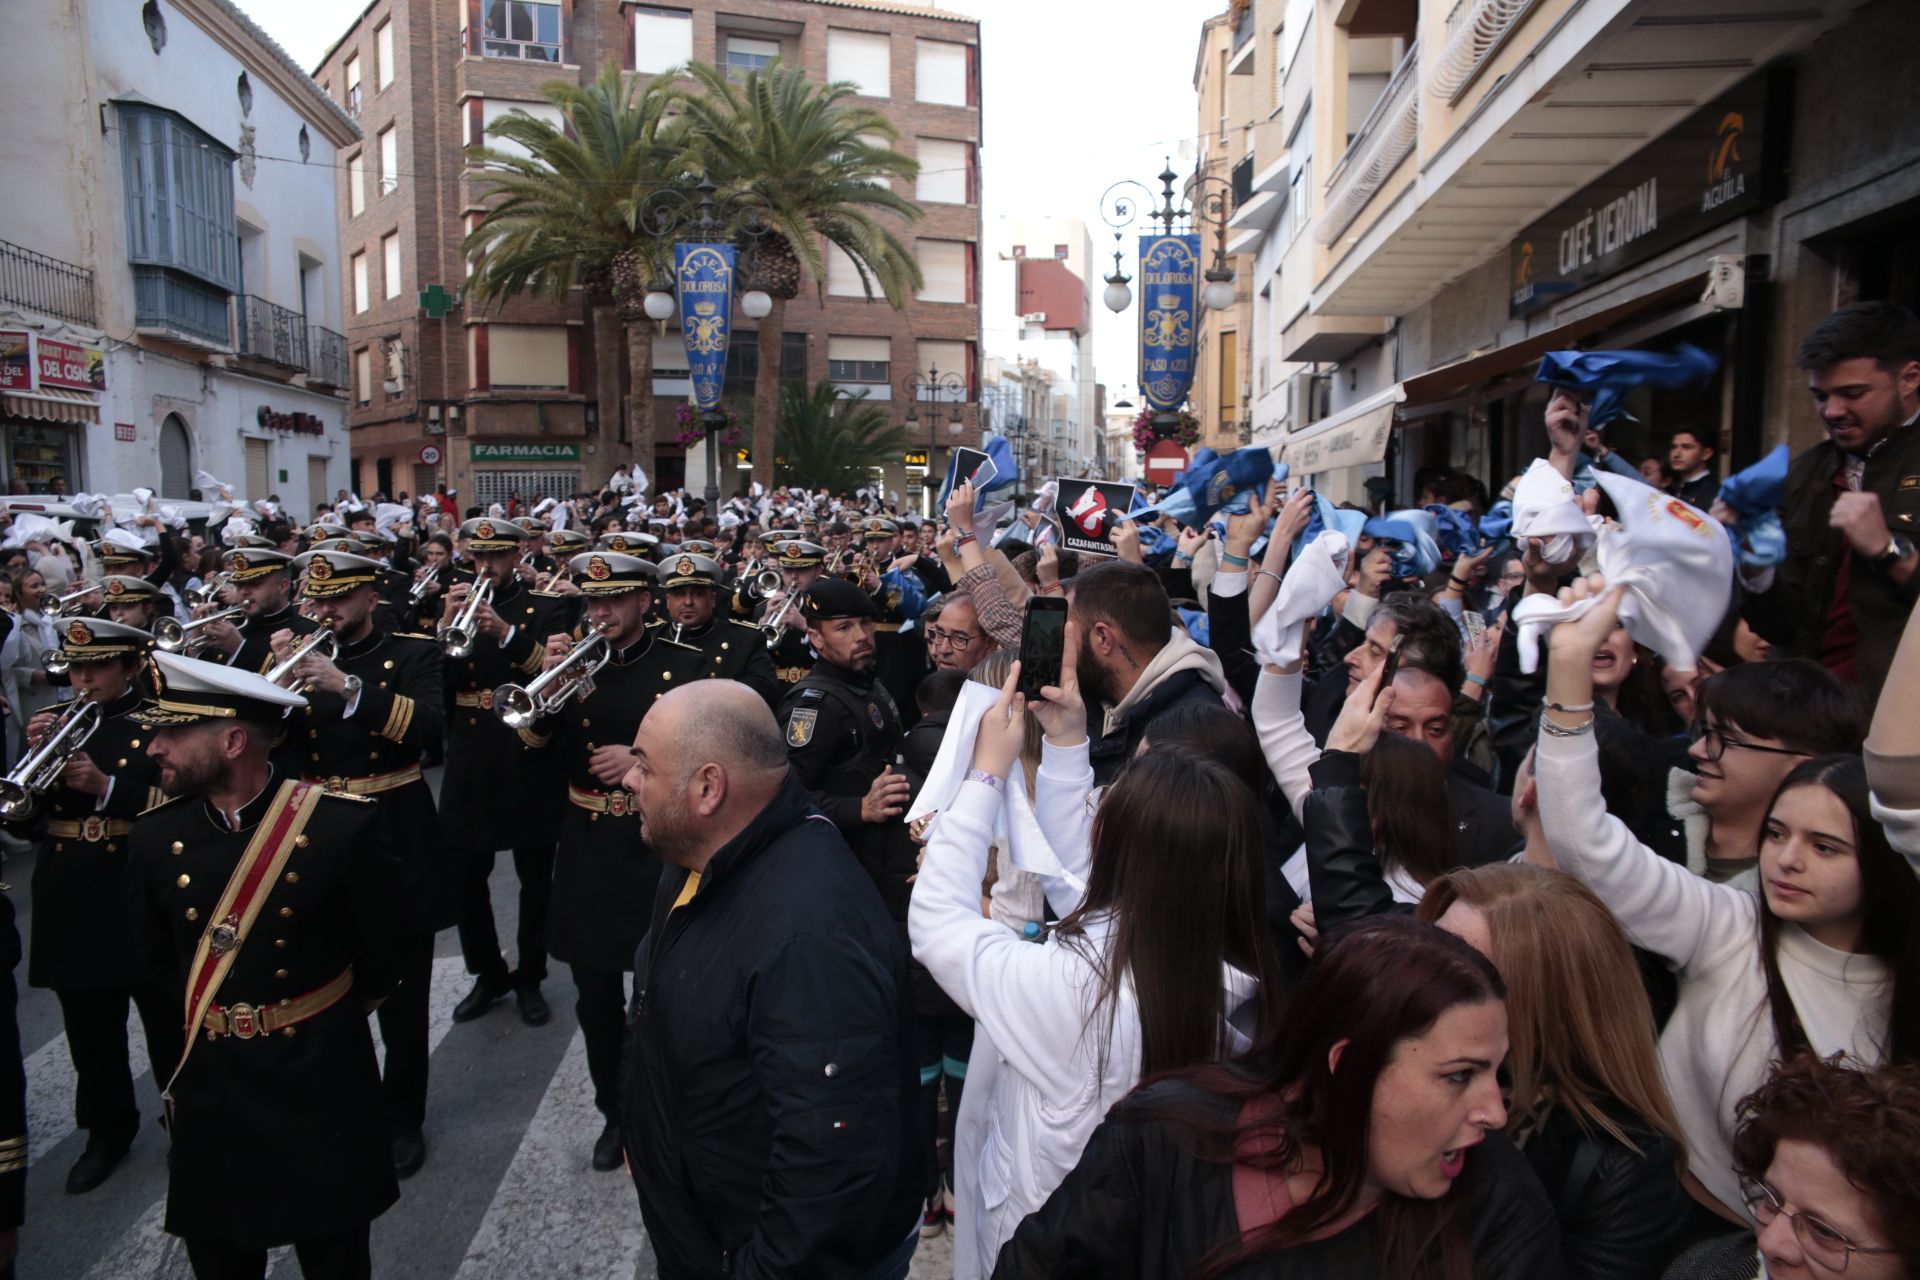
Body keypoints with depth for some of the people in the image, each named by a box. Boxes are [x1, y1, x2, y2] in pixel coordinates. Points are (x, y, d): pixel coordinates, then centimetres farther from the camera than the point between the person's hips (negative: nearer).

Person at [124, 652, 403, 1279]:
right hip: (210, 1085, 4)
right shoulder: (157, 835, -5)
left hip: (320, 1080, -3)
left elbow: (381, 951, -5)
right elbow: (156, 956, 12)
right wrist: (209, 1007, 9)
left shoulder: (343, 825, -18)